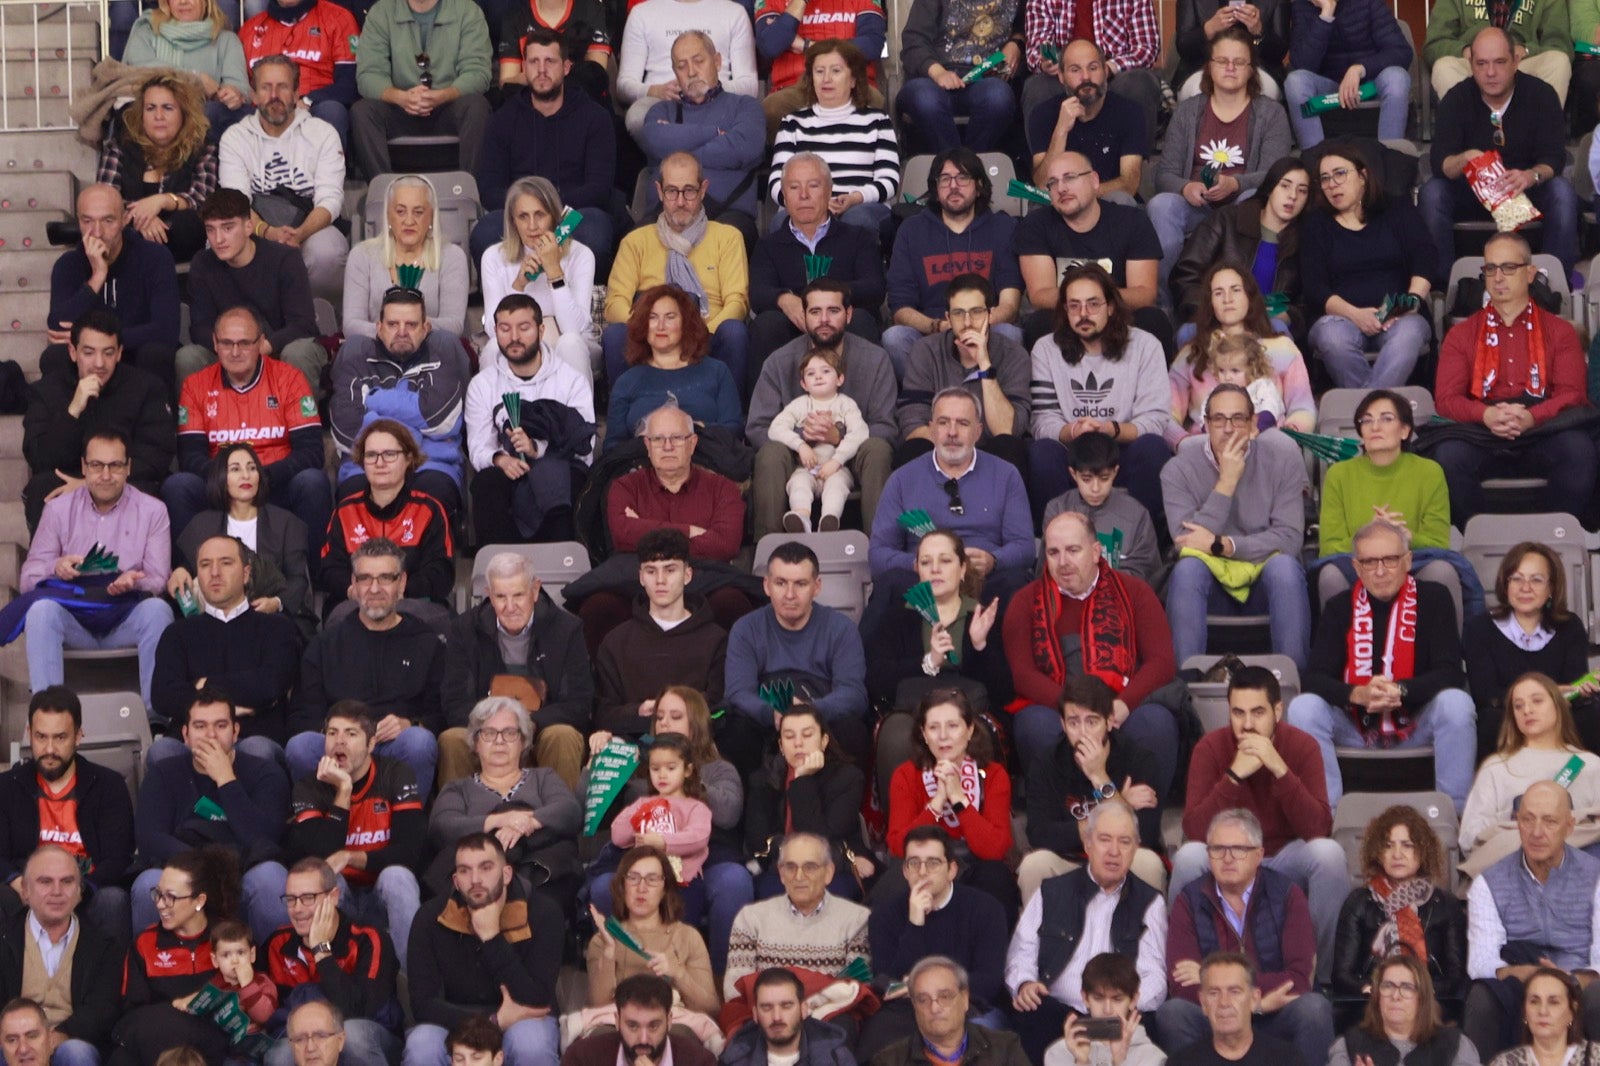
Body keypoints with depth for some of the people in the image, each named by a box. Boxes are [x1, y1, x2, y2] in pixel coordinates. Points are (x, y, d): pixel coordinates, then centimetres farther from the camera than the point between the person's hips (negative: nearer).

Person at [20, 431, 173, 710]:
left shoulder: (152, 511, 7)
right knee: (41, 610, -31)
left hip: (127, 620, 0)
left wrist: (134, 582, -24)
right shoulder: (58, 509, 8)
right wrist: (55, 568, -21)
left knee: (157, 610, -32)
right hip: (72, 619, 1)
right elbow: (27, 579, 3)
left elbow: (159, 582, 0)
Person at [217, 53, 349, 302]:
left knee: (326, 251, -37)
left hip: (311, 230, 0)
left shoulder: (323, 133, 5)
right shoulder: (235, 137, 7)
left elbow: (330, 200, -7)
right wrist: (266, 231, -30)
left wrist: (299, 233, -29)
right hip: (255, 233, 0)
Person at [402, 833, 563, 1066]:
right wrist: (496, 1020, -22)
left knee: (531, 1043, -35)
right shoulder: (431, 918, -10)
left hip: (522, 1023, -1)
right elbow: (423, 1003, -14)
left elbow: (537, 1003, -21)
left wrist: (491, 937, -27)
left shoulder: (541, 914, -14)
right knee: (421, 1045, -32)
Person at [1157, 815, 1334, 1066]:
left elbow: (1301, 979, -11)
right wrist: (1257, 1002, -19)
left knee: (1314, 1007, -30)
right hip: (1213, 1025, 0)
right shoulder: (1188, 901, 0)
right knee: (1172, 1013, -29)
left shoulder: (1286, 894, 0)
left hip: (1276, 1025, 0)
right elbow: (1181, 988, -11)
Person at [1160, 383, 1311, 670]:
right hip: (1211, 587, 0)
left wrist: (1221, 545, -19)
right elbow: (1186, 543, -18)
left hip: (1265, 583, 0)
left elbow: (1290, 538, -12)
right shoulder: (1179, 470, -5)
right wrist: (1227, 482, -21)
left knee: (1284, 565, -32)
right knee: (1186, 568, -31)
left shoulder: (1282, 458, -4)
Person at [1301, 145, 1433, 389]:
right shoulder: (1316, 225, 17)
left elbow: (1426, 259, 3)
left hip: (1397, 319, 0)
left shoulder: (1396, 213, 19)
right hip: (1340, 316, 0)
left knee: (1408, 332, -36)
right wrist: (1354, 314, -15)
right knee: (1331, 336, -36)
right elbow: (1314, 288, 3)